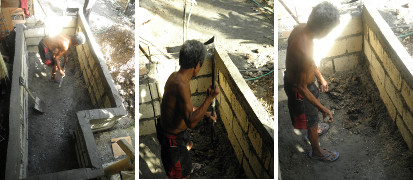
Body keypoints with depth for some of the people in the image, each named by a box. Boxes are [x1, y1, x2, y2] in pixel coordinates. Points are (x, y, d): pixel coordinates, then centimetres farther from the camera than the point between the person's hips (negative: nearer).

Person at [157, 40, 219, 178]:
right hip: (173, 138, -10)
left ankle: (187, 165, 70)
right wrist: (209, 99, -37)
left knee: (188, 145, 39)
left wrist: (204, 113, 9)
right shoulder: (181, 85, -35)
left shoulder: (175, 76, -4)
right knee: (182, 176, 5)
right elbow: (191, 122, -38)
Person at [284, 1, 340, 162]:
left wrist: (320, 76, 13)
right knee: (311, 121, 18)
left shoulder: (301, 28, -15)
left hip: (292, 77, 8)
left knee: (316, 100, 35)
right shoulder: (303, 51, -42)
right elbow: (301, 88, -30)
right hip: (298, 89, -8)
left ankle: (313, 129, 66)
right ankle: (317, 151, 47)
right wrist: (323, 109, -20)